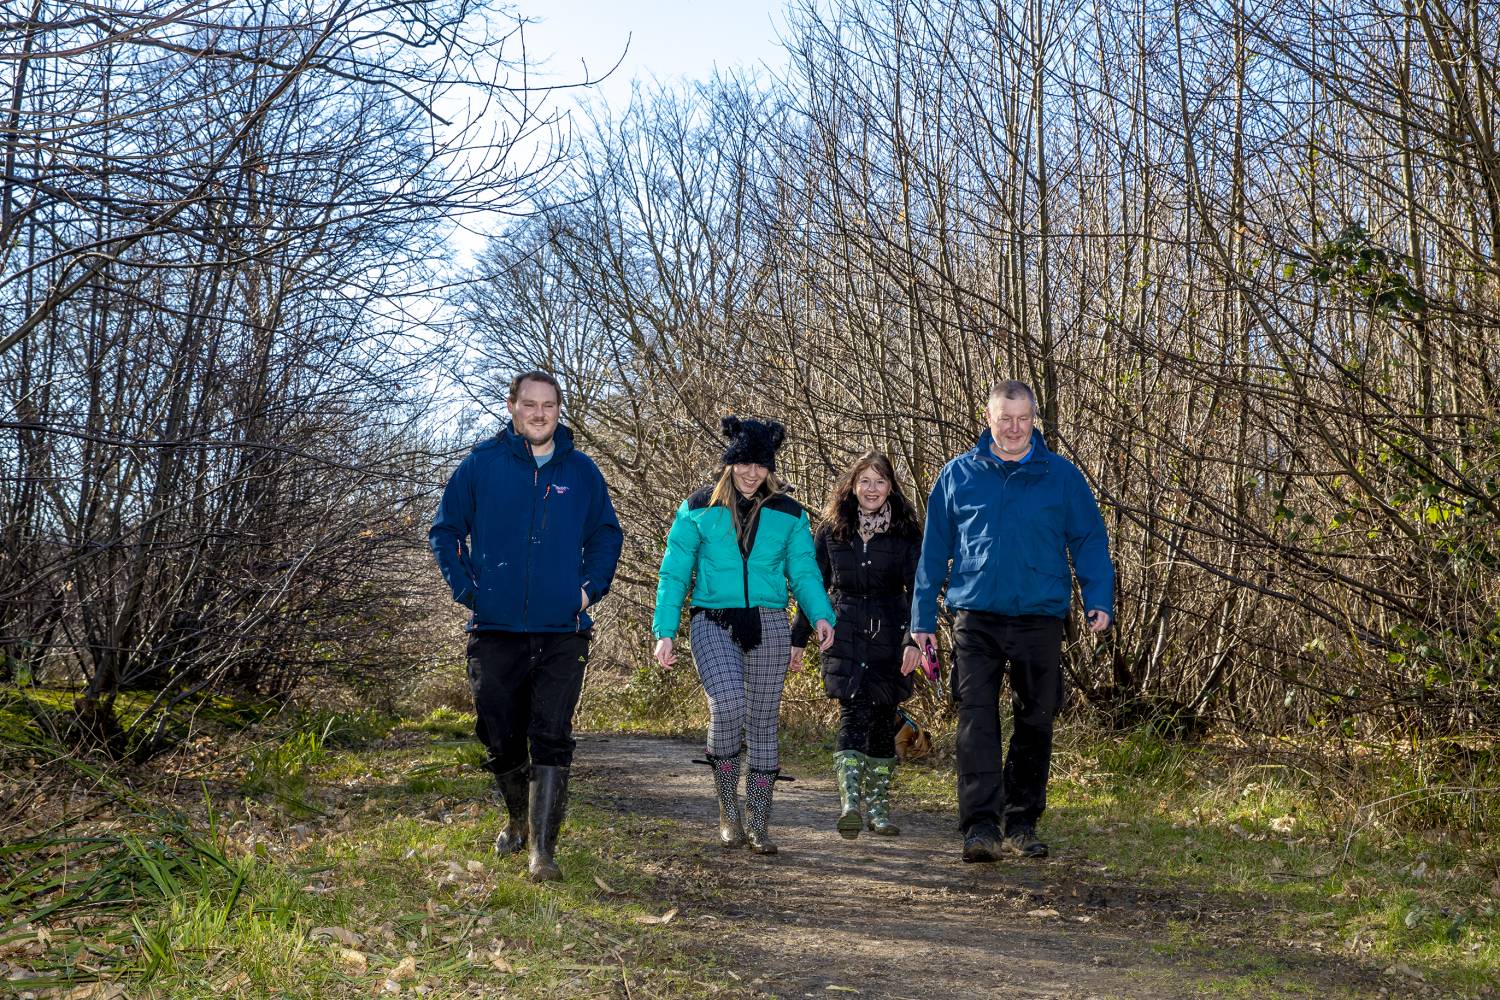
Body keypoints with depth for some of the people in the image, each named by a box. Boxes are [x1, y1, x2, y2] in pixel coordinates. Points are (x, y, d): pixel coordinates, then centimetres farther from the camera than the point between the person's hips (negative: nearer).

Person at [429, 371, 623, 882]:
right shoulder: (481, 463, 2)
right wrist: (466, 589, -2)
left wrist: (590, 588, 3)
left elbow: (606, 534, 17)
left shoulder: (581, 471, 6)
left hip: (563, 633, 0)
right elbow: (444, 529, 9)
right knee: (501, 740, 9)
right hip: (495, 630, 0)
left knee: (551, 740, -7)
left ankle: (543, 848, -5)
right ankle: (519, 820, 35)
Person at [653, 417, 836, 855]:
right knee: (728, 704, -23)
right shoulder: (699, 509, 5)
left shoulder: (788, 514, 9)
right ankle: (728, 810, -3)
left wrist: (821, 615, -13)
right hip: (713, 623, -2)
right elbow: (674, 573, 5)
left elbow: (804, 571, 6)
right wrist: (664, 631, -4)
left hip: (768, 625, 2)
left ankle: (758, 824, 14)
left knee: (762, 721, 4)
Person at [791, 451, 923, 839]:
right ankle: (849, 805, -22)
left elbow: (917, 589, -3)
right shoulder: (832, 530, 6)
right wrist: (798, 639, 11)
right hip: (845, 637, 0)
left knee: (883, 721, 5)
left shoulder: (906, 531, 2)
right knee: (853, 716, -14)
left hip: (889, 639, 0)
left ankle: (877, 809, 16)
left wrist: (914, 640, -16)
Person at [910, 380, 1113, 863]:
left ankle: (1022, 824, 21)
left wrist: (1099, 598, -8)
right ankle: (981, 827, -11)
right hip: (976, 619, -1)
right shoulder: (959, 474, 7)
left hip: (1040, 619, 1)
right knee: (976, 719, -11)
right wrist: (923, 616, 8)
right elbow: (934, 549, 11)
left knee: (1035, 723, 8)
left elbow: (1090, 540, 7)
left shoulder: (1061, 475, 6)